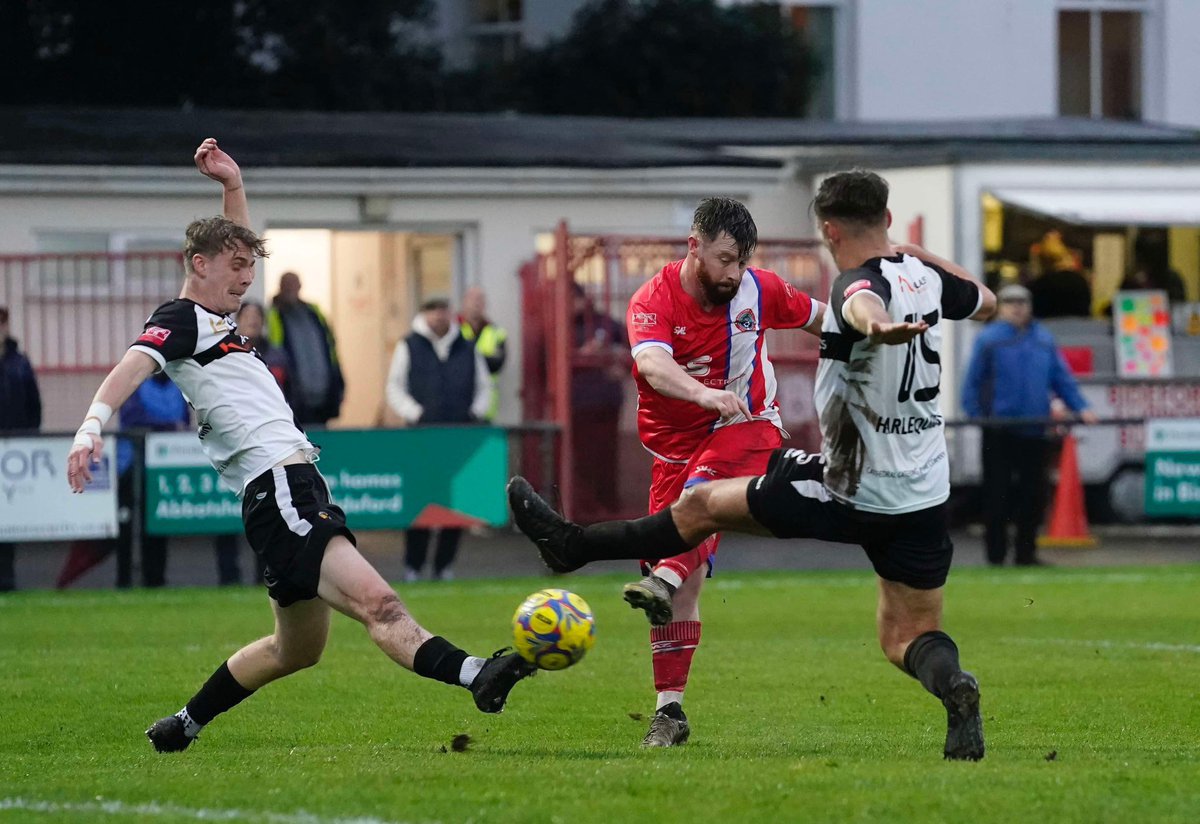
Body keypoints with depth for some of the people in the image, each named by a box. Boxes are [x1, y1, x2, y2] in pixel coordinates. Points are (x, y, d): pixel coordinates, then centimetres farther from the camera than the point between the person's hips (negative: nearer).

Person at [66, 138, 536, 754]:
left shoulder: (212, 319, 24)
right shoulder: (179, 319, -2)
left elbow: (235, 247, 41)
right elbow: (129, 370, -19)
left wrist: (233, 184, 31)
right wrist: (91, 428, -34)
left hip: (295, 489, 11)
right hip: (277, 487, -11)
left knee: (297, 647, 20)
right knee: (377, 603, -29)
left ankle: (183, 726, 29)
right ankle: (473, 675, -47)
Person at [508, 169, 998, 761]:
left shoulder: (858, 282, -17)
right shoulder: (925, 274, 5)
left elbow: (864, 305, -45)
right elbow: (985, 302, 28)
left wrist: (877, 327, -68)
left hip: (849, 490, -6)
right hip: (923, 496, 6)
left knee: (704, 505, 12)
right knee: (908, 637, 9)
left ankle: (572, 545, 23)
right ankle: (952, 684, -24)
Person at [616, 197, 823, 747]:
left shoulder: (759, 290, -5)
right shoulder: (653, 302, -15)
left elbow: (816, 316, 16)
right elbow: (654, 366, -36)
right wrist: (707, 394, -54)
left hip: (748, 431, 0)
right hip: (678, 446, 0)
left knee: (701, 490, -36)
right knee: (686, 586, -6)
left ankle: (664, 580, -58)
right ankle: (669, 710, 0)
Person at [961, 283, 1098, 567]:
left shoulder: (1044, 339, 13)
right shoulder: (989, 339, 1)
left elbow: (1062, 378, 15)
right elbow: (972, 382, 0)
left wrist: (1080, 408, 3)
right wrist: (976, 414, -12)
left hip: (1035, 431, 4)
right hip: (999, 433, -4)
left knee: (1033, 493, 5)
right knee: (997, 492, -1)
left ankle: (1026, 551, 14)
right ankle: (996, 552, 6)